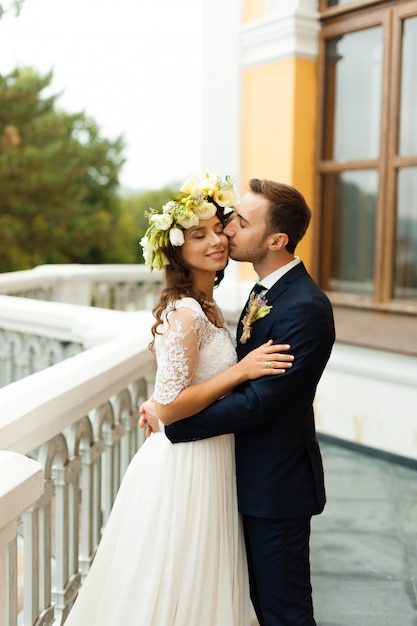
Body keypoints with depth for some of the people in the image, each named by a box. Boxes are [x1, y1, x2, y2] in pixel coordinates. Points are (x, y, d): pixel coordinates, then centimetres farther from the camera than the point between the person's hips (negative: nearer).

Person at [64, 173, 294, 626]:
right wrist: (242, 370, -24)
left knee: (199, 582, 22)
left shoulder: (204, 306, 8)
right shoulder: (185, 312, -21)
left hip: (205, 461, 9)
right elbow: (172, 405, -24)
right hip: (185, 467, -9)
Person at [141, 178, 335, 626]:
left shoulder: (304, 308, -25)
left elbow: (257, 403, -27)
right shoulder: (268, 291, 6)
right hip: (255, 476, 9)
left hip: (276, 483, -9)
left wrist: (170, 416, -19)